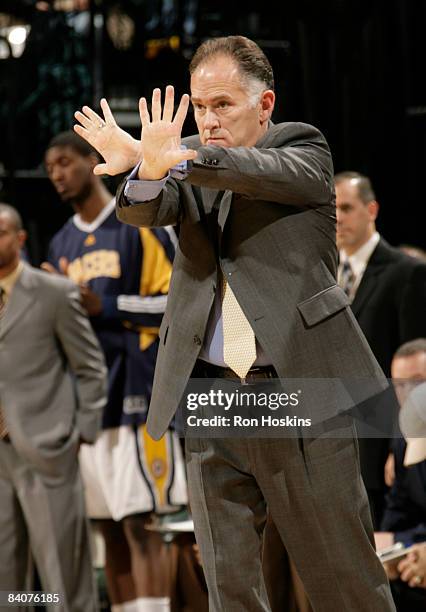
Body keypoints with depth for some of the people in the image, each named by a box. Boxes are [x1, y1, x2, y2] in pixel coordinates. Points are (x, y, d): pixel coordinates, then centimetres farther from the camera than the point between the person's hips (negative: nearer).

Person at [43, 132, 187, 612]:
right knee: (109, 528, 7)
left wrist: (105, 307, -14)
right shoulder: (62, 244, 18)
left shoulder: (141, 224, -1)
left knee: (140, 524, -11)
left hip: (136, 394, -6)